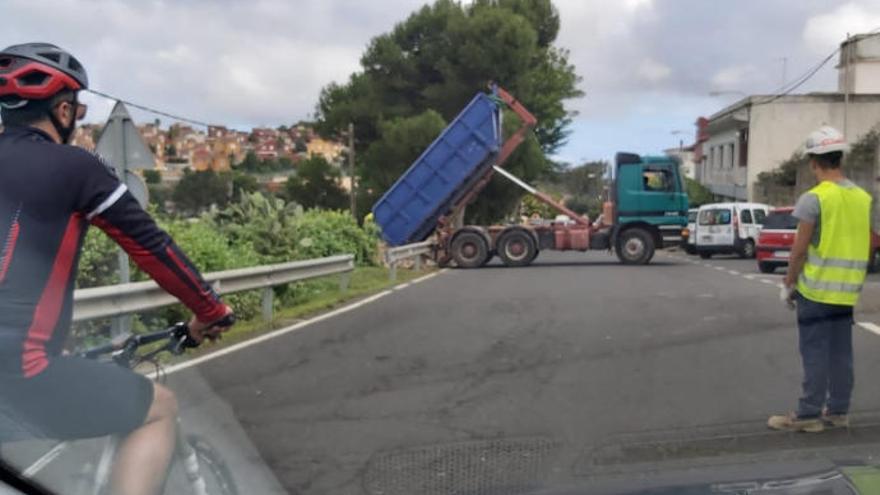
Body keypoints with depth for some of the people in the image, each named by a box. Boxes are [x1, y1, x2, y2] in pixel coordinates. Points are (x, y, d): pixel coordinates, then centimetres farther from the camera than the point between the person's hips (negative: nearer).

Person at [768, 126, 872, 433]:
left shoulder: (813, 198, -14)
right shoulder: (864, 198, 8)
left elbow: (800, 248, -13)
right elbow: (869, 244, 12)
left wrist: (789, 282, -2)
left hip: (816, 288, -6)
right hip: (848, 290, 6)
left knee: (815, 353, -1)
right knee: (841, 353, 12)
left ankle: (809, 414, 4)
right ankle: (838, 411, 20)